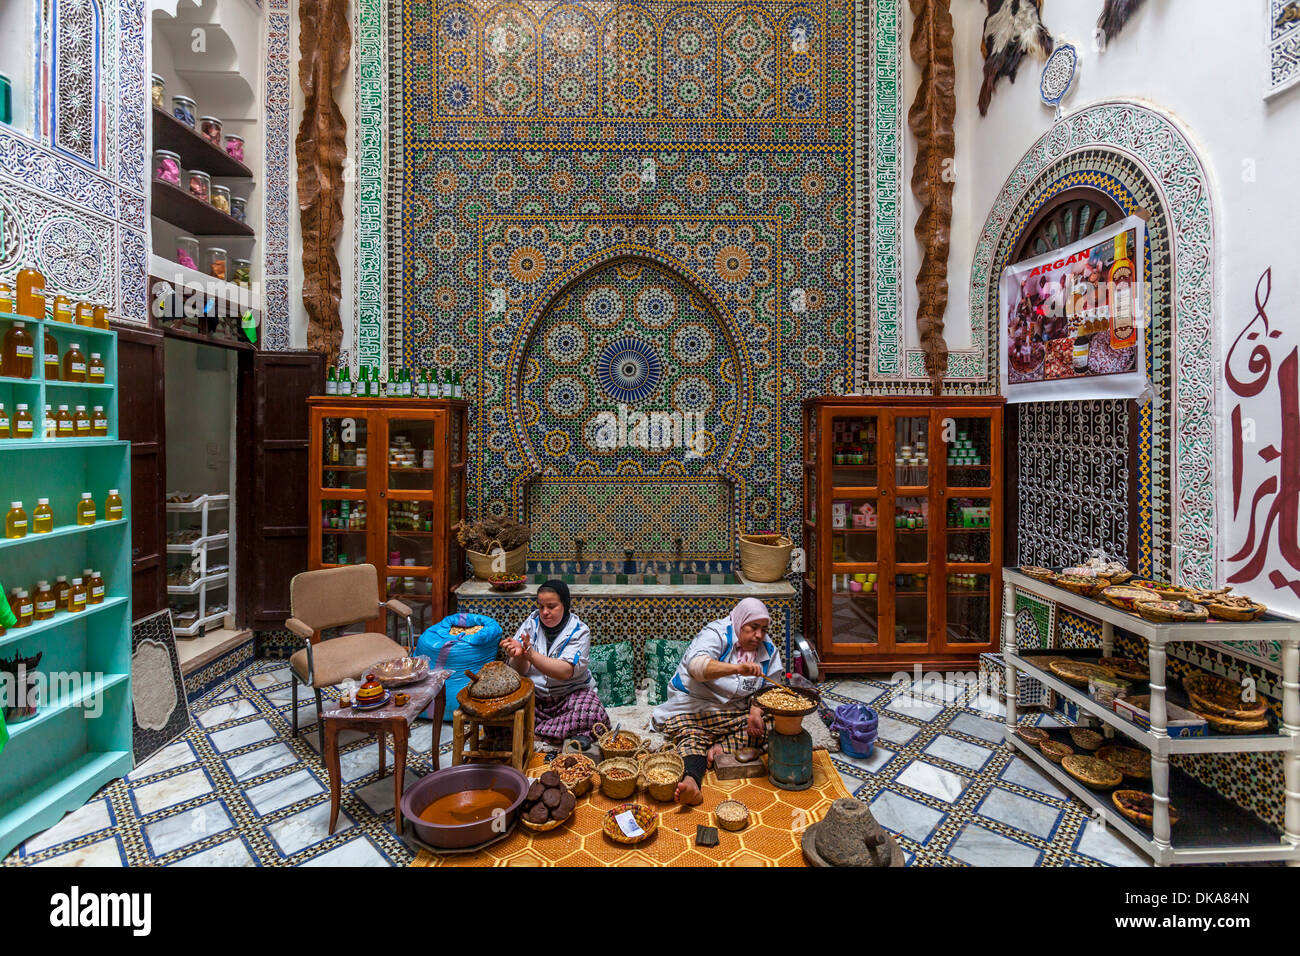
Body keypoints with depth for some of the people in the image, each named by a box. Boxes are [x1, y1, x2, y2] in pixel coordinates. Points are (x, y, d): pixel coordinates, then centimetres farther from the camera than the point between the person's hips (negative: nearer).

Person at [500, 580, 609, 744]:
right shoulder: (532, 623, -1)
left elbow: (565, 672, -24)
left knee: (593, 713, -31)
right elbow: (520, 671, -9)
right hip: (534, 694, 2)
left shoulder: (579, 631, -10)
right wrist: (518, 655, -33)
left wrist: (530, 654, -34)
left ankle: (534, 731, -20)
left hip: (570, 693, -2)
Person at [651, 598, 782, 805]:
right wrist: (738, 668, -47)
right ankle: (690, 780, -54)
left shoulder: (768, 650, 5)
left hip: (735, 712, 5)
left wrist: (755, 711, -14)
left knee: (766, 729, -18)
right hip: (692, 708, -5)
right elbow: (696, 665, -33)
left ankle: (718, 749, -25)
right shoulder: (716, 634, -14)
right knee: (691, 737, -32)